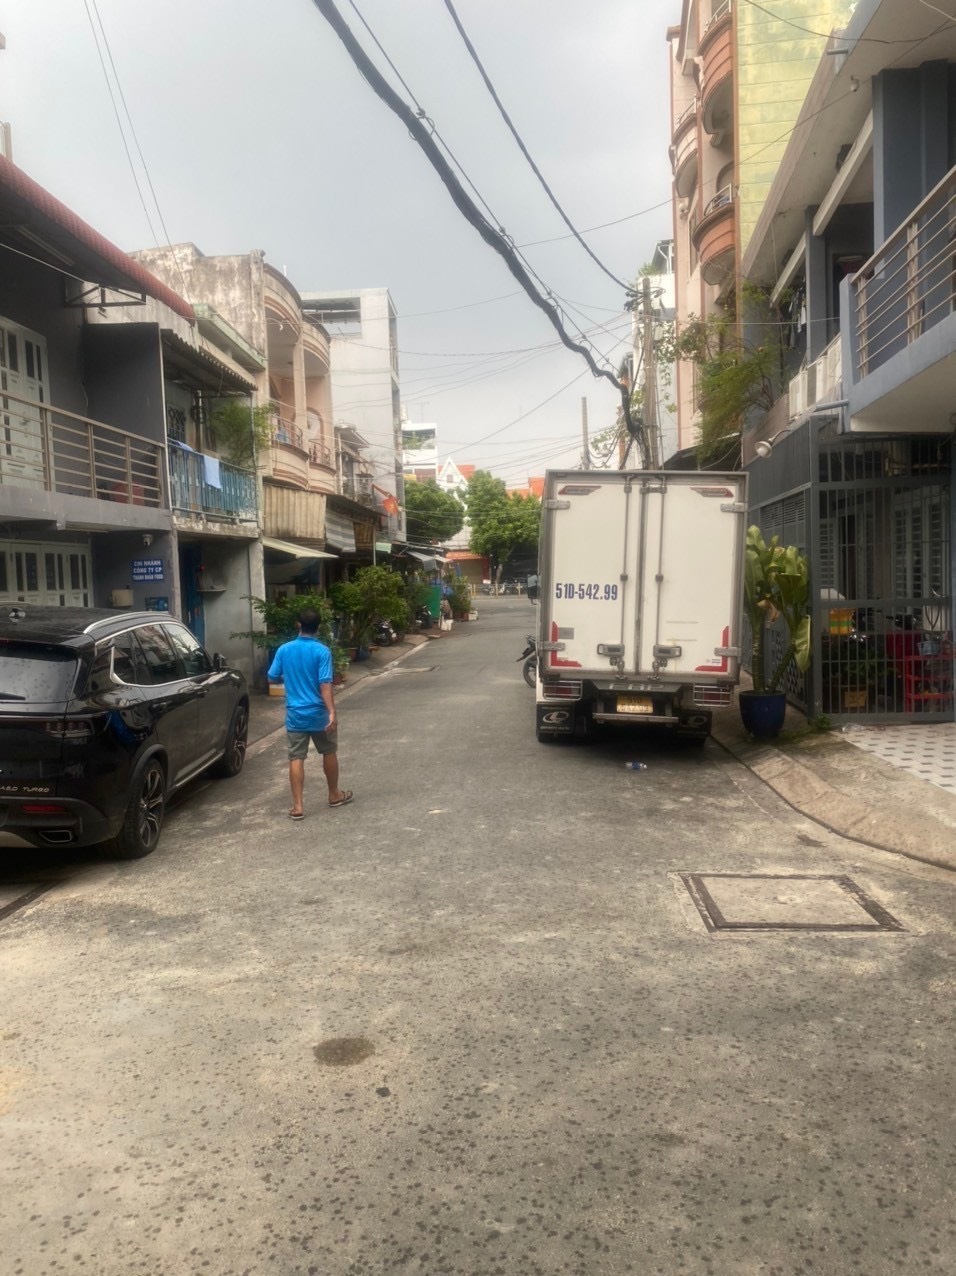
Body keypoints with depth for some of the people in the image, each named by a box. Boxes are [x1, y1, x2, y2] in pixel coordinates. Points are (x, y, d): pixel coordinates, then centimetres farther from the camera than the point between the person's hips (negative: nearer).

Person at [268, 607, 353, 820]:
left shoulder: (284, 650, 0)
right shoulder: (322, 651, -11)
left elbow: (273, 677, 8)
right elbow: (325, 684, -19)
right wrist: (332, 713, -22)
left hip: (295, 714, 2)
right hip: (318, 714, -2)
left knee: (296, 759, 3)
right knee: (329, 753, 17)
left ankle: (297, 806, -1)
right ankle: (334, 795, 30)